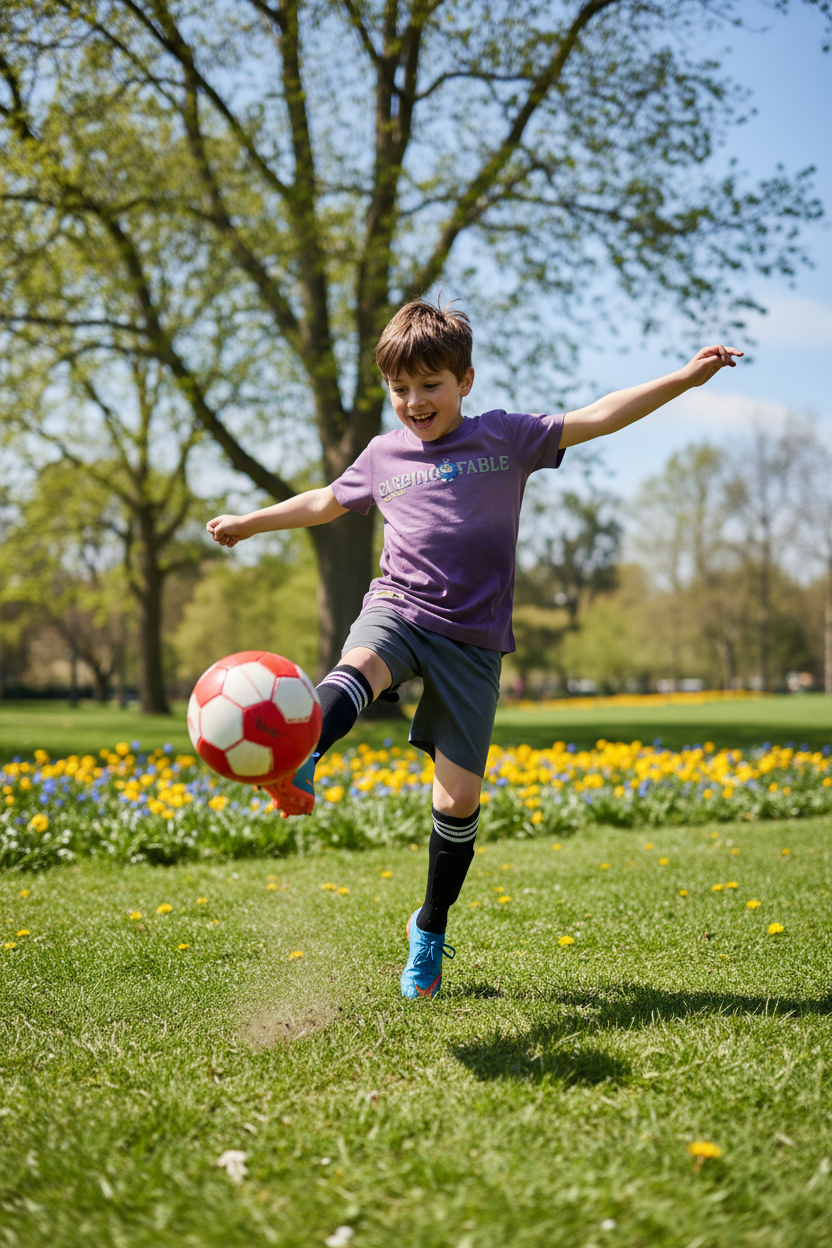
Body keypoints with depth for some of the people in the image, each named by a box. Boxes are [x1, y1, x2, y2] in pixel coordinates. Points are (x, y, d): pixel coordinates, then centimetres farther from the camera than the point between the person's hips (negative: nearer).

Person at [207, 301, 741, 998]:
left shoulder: (504, 438, 5)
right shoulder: (383, 456, 13)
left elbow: (596, 418, 1)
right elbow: (328, 502, 32)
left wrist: (687, 377, -7)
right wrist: (252, 522, 41)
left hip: (471, 640, -1)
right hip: (398, 608, 1)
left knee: (460, 799, -3)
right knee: (359, 667, -37)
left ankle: (431, 929, 20)